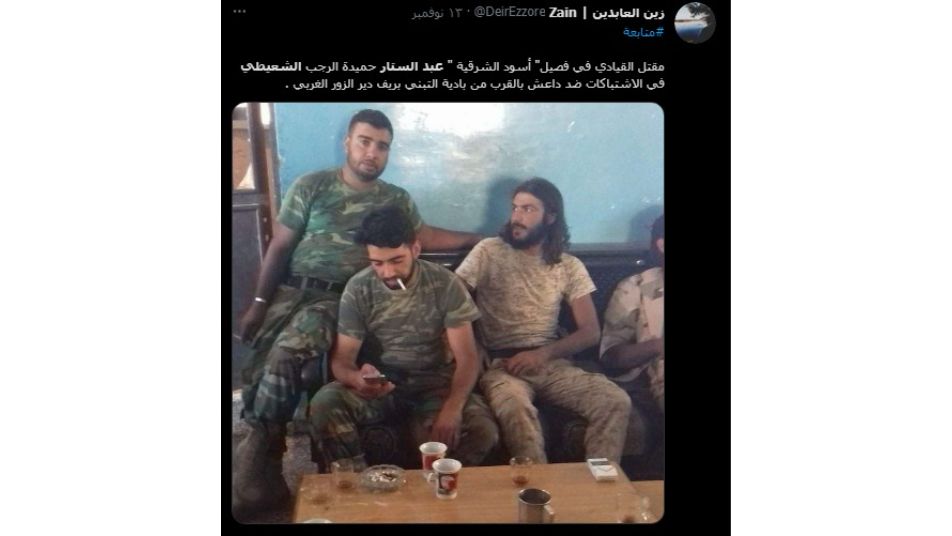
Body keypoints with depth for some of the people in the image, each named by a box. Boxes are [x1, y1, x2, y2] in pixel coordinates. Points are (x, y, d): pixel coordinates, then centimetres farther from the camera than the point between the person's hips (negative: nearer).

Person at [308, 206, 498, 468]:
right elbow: (341, 359, -8)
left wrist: (452, 408, -32)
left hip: (435, 382, -1)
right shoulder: (358, 289, -8)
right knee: (324, 403, -29)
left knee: (483, 432, -29)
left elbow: (466, 358, -12)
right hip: (382, 381, 1)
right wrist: (358, 378, -34)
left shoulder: (445, 284, -12)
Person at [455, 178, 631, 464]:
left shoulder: (569, 266, 11)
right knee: (516, 408, -37)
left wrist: (543, 353, -14)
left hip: (551, 363, 3)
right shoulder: (489, 252, 4)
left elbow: (590, 332, 4)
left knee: (616, 401, -20)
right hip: (500, 364, -3)